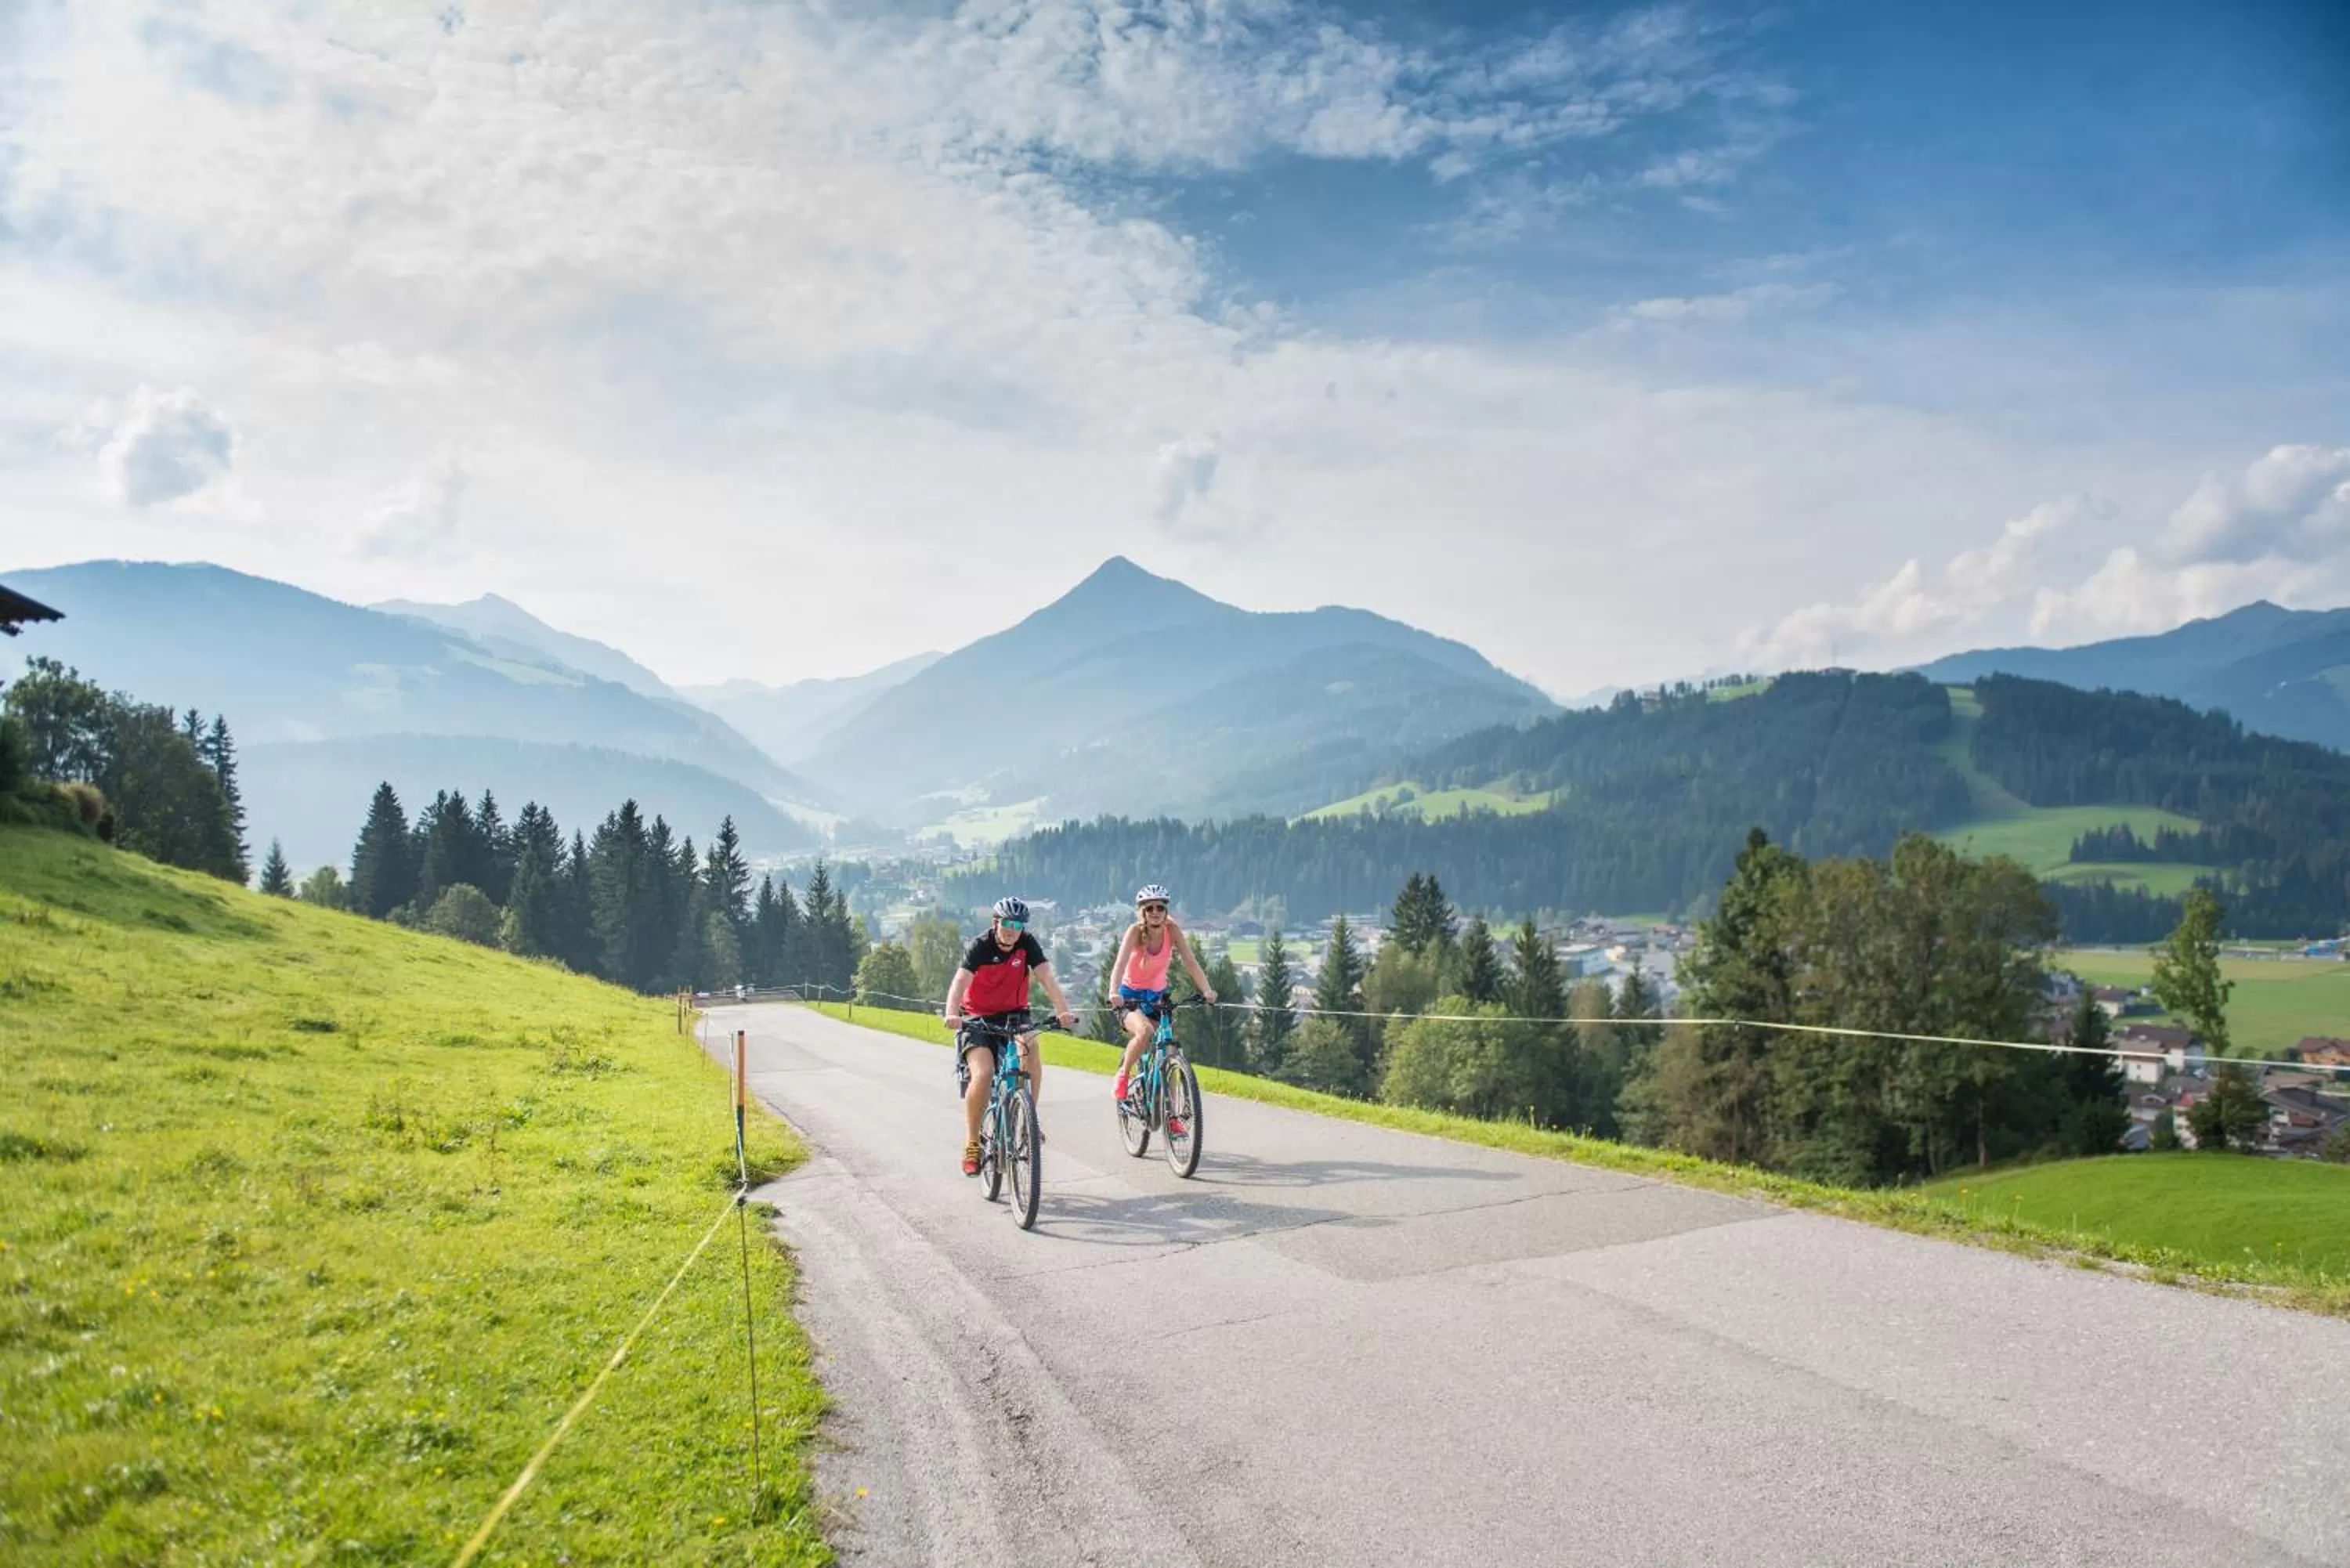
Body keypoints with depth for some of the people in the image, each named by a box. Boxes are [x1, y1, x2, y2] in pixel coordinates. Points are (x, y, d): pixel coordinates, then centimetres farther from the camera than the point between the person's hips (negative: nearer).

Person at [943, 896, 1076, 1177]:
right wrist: (952, 1015, -51)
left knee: (1031, 1050, -29)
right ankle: (971, 1144, -9)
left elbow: (1047, 979, -23)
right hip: (977, 1017, -2)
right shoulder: (981, 946, -18)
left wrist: (1064, 1011, -40)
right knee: (983, 1075, -23)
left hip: (1013, 1014, 2)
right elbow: (960, 982, -32)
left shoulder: (1028, 944, -11)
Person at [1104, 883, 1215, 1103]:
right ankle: (1123, 1075, -8)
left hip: (1157, 996, 4)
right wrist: (1113, 993, -51)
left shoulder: (1172, 930, -13)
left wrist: (1207, 991, -35)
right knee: (1145, 1031, -33)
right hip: (1131, 996, -3)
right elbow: (1120, 963, -34)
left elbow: (1191, 963, -19)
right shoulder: (1136, 931, -21)